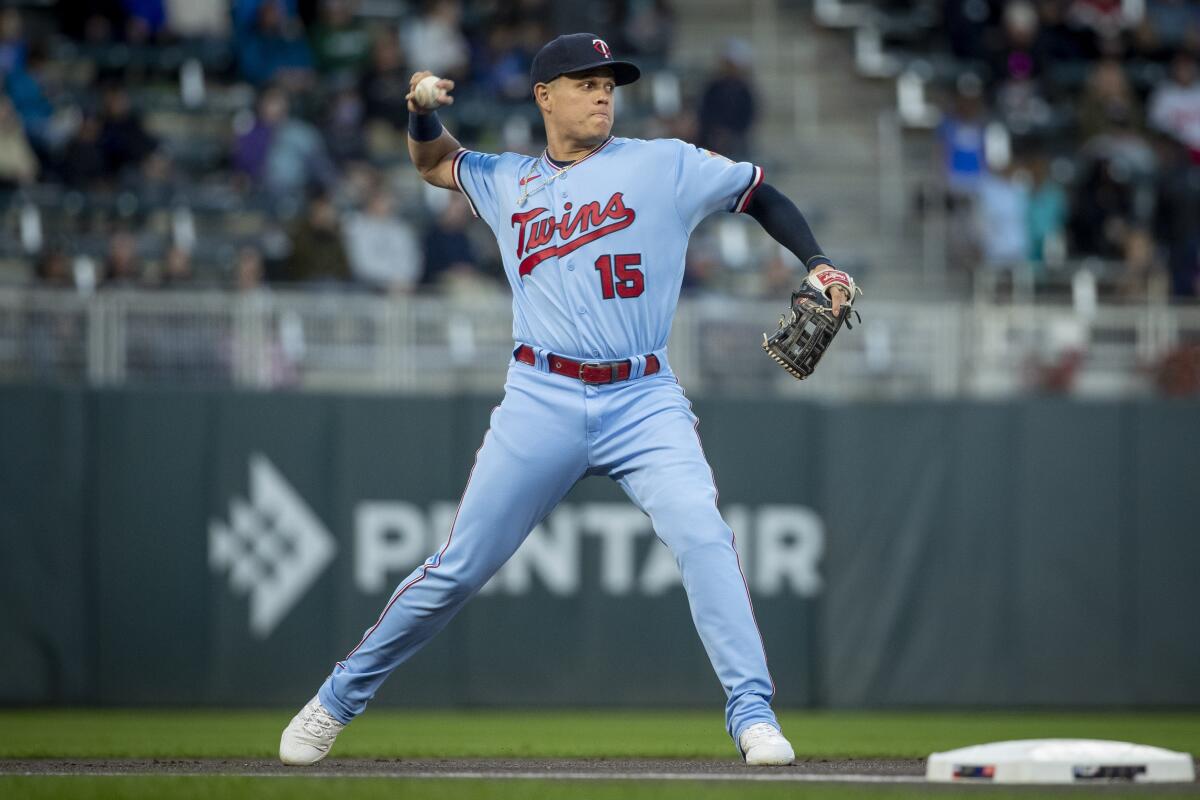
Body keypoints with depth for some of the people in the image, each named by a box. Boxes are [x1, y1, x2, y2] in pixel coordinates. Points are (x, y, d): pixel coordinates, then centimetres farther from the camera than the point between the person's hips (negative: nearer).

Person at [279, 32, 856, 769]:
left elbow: (761, 195, 11)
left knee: (703, 536, -22)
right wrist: (424, 113, 11)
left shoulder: (665, 165, 6)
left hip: (645, 400, -1)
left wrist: (817, 263, -3)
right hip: (543, 402, 1)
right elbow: (435, 162, 32)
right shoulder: (506, 183, 15)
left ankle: (753, 714, -18)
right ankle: (339, 700, 17)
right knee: (459, 569, 3)